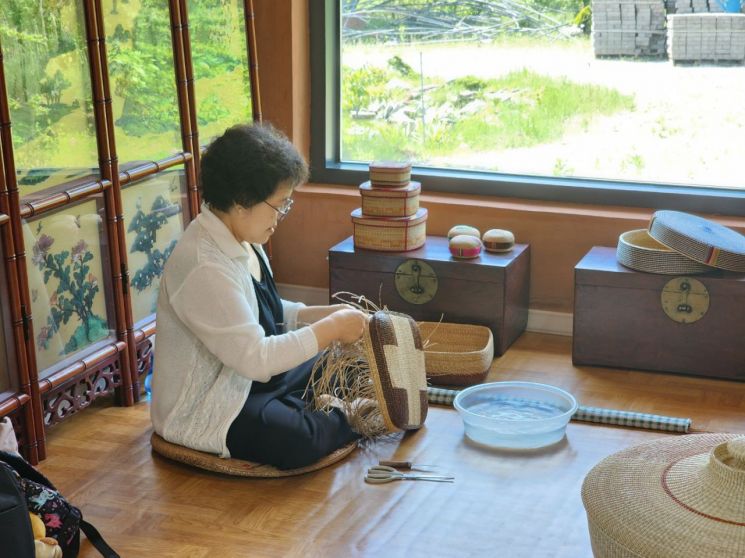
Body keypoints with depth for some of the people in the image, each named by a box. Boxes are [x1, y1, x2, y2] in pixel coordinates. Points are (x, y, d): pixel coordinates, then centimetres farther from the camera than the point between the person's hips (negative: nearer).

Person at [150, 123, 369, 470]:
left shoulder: (239, 242, 1)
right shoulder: (204, 268, -30)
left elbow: (266, 312, 14)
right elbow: (257, 359, -31)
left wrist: (323, 313, -2)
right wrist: (330, 329, -22)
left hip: (246, 375, 10)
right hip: (204, 410, -10)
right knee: (301, 441, -28)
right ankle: (349, 419, -3)